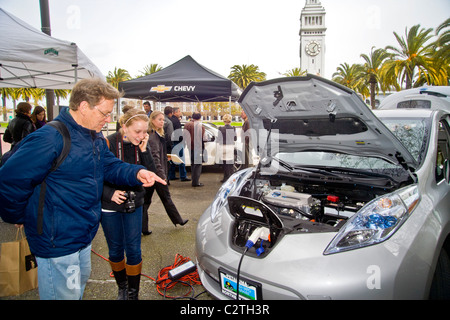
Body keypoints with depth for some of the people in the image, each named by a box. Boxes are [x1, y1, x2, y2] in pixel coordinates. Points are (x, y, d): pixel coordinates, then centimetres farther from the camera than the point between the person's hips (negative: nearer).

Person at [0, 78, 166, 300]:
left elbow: (111, 166, 7)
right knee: (64, 293, 8)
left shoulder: (96, 138, 4)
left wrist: (137, 173, -13)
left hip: (84, 235, 9)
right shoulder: (49, 139, -27)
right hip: (57, 242, -9)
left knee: (81, 282, 28)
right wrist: (19, 218, -11)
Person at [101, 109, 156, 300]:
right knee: (115, 249, 13)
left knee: (134, 250, 7)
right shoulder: (108, 144, -16)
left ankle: (133, 293, 25)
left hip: (134, 206, 2)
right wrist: (110, 193, -24)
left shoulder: (142, 145, -4)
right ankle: (121, 288, 37)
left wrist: (144, 151, -18)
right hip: (110, 207, -2)